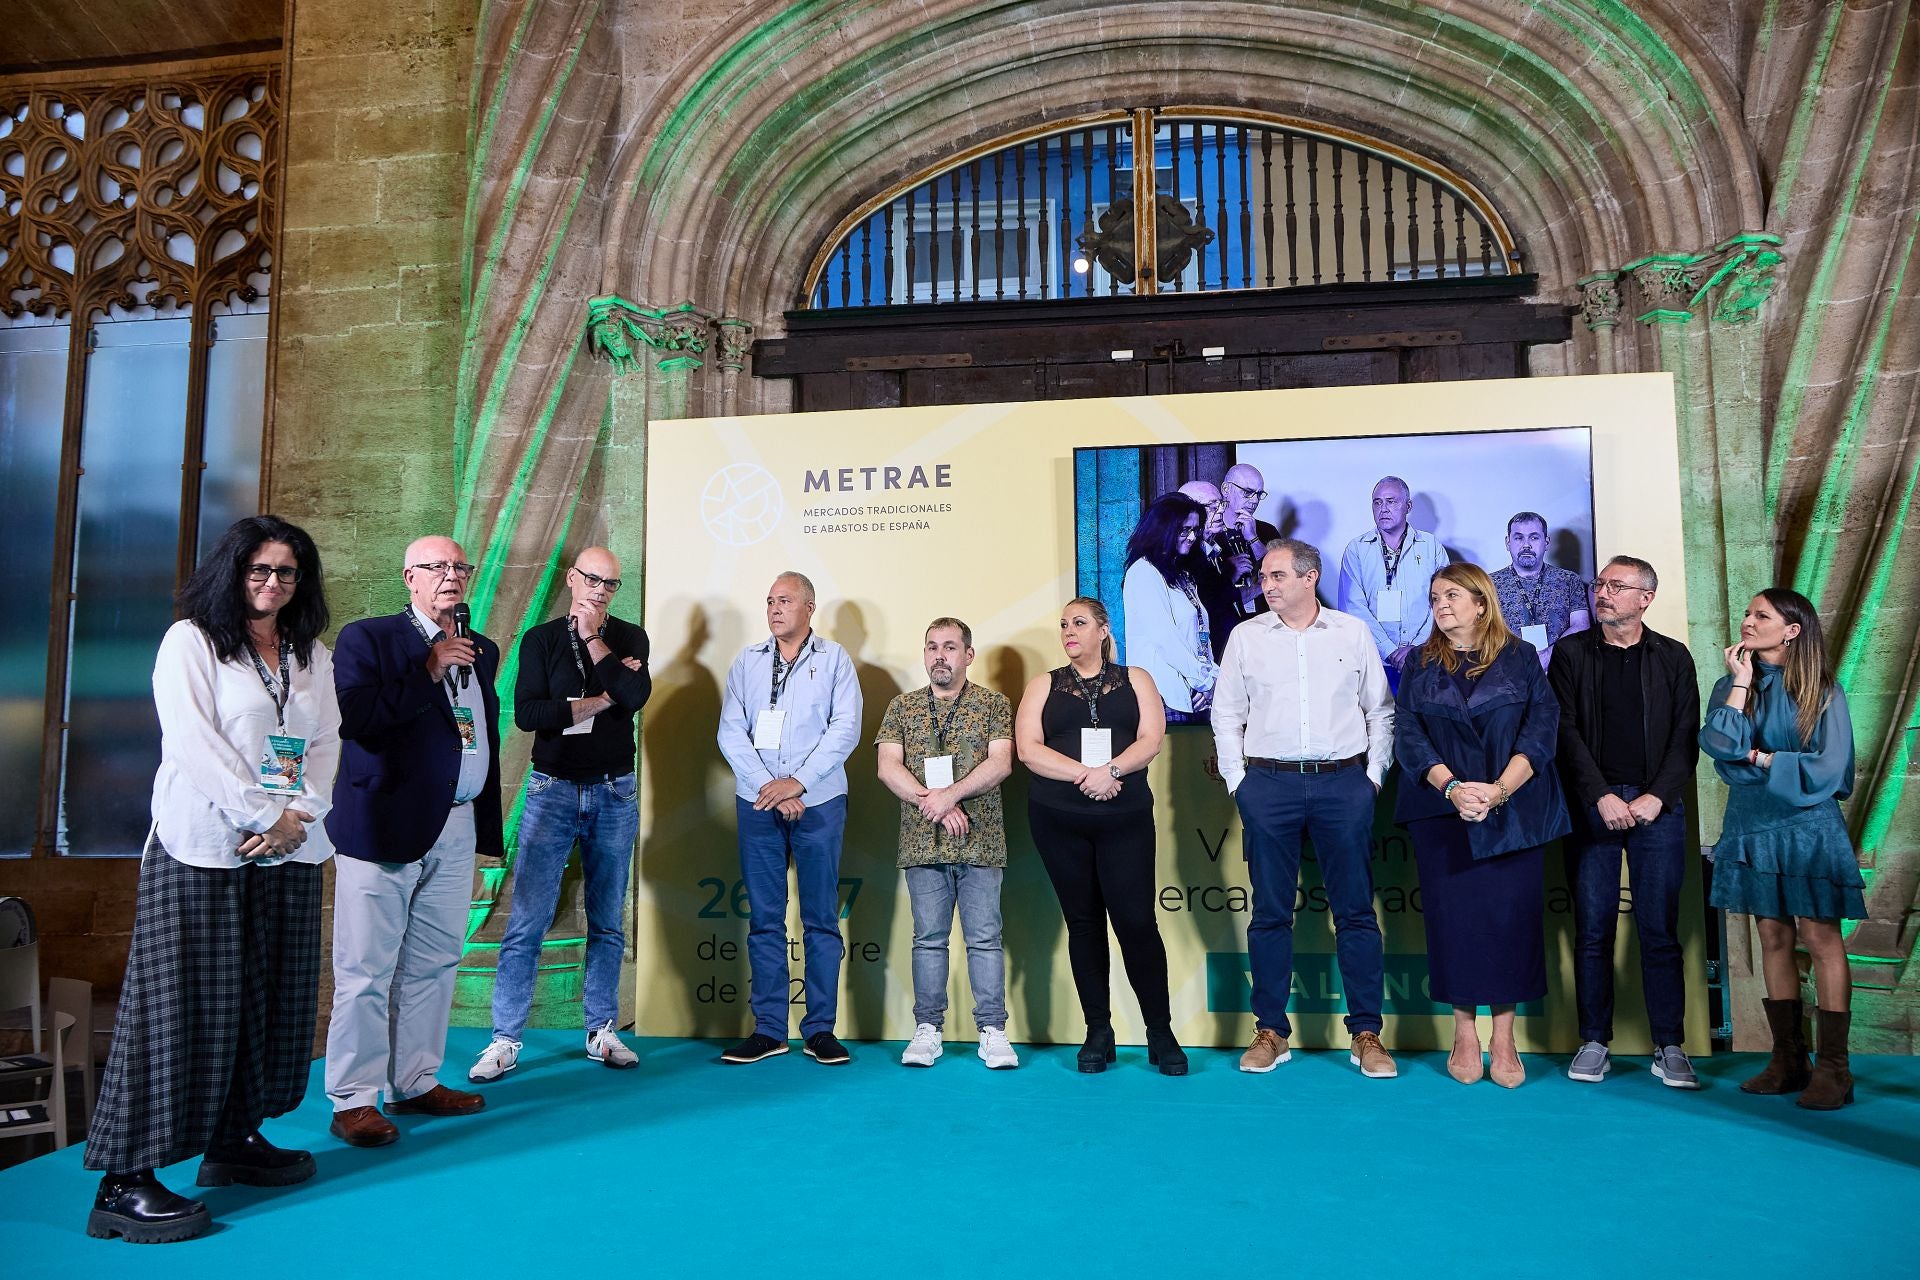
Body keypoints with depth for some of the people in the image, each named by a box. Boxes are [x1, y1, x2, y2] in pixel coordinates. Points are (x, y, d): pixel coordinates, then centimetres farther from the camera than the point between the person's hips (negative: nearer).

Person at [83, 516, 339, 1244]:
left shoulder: (313, 656, 15)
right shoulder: (190, 641, 0)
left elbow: (326, 745, 8)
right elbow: (193, 740, -10)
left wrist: (297, 818, -8)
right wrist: (264, 815, -14)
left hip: (290, 855, 6)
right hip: (202, 850, -5)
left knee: (271, 1000, 8)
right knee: (182, 1004, -5)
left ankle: (238, 1140, 21)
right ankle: (126, 1178, 1)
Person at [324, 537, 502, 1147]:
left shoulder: (483, 651, 15)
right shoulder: (367, 638, -2)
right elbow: (352, 717, -18)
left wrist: (489, 824, 15)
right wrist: (428, 672, -16)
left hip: (457, 830, 6)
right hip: (386, 823, -6)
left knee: (433, 964, 11)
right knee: (366, 969, -1)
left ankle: (416, 1082, 23)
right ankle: (353, 1099, 9)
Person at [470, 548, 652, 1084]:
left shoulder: (629, 637, 7)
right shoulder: (540, 639, 4)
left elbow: (636, 695, -13)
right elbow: (526, 713, -9)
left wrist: (593, 637, -13)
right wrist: (596, 702, -11)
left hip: (615, 794, 2)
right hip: (552, 791, -1)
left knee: (608, 922, 9)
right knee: (526, 921, -5)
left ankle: (602, 1031, 19)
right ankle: (505, 1040, 3)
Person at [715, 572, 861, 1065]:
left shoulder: (834, 658, 5)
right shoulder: (747, 661, 11)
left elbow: (845, 729, -5)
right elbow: (730, 731, 2)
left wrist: (797, 782, -13)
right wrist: (768, 787, -10)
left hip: (818, 803, -2)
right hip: (757, 802, 2)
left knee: (821, 918, 2)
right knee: (764, 919, 5)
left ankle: (820, 1029, 8)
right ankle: (768, 1029, 11)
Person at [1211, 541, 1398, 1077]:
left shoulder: (1352, 632, 7)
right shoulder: (1246, 636, 7)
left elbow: (1380, 711, 10)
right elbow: (1226, 714, 10)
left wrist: (1373, 776, 3)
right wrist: (1238, 781, 3)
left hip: (1344, 782, 0)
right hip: (1269, 785, 0)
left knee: (1356, 910, 3)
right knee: (1270, 912, 5)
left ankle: (1366, 1034, 12)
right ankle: (1271, 1031, 14)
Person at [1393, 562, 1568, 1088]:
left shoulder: (1521, 658, 6)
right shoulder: (1420, 663, 9)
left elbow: (1542, 728, -3)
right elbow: (1408, 736, 0)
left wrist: (1499, 789, -16)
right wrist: (1452, 787, -16)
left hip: (1514, 810, -1)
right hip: (1441, 809, 1)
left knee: (1510, 916, -2)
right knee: (1453, 916, 0)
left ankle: (1503, 1038, 7)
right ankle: (1464, 1032, 10)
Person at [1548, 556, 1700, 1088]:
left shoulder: (1673, 657, 9)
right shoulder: (1571, 652, 7)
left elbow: (1686, 736, 4)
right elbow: (1566, 731, 0)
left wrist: (1656, 796, -9)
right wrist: (1602, 796, -11)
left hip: (1657, 805, 0)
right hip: (1592, 804, 0)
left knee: (1660, 931, 1)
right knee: (1593, 929, 2)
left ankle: (1668, 1048, 10)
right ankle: (1595, 1043, 9)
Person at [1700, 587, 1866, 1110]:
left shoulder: (1821, 690, -3)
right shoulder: (1732, 686, 6)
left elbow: (1827, 768, -9)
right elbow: (1719, 744, -11)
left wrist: (1756, 758, -7)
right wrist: (1741, 682, -9)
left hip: (1807, 826, -4)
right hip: (1752, 827, 4)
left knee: (1819, 937, -5)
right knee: (1774, 938, 6)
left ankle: (1833, 1066, -1)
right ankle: (1788, 1060, 12)